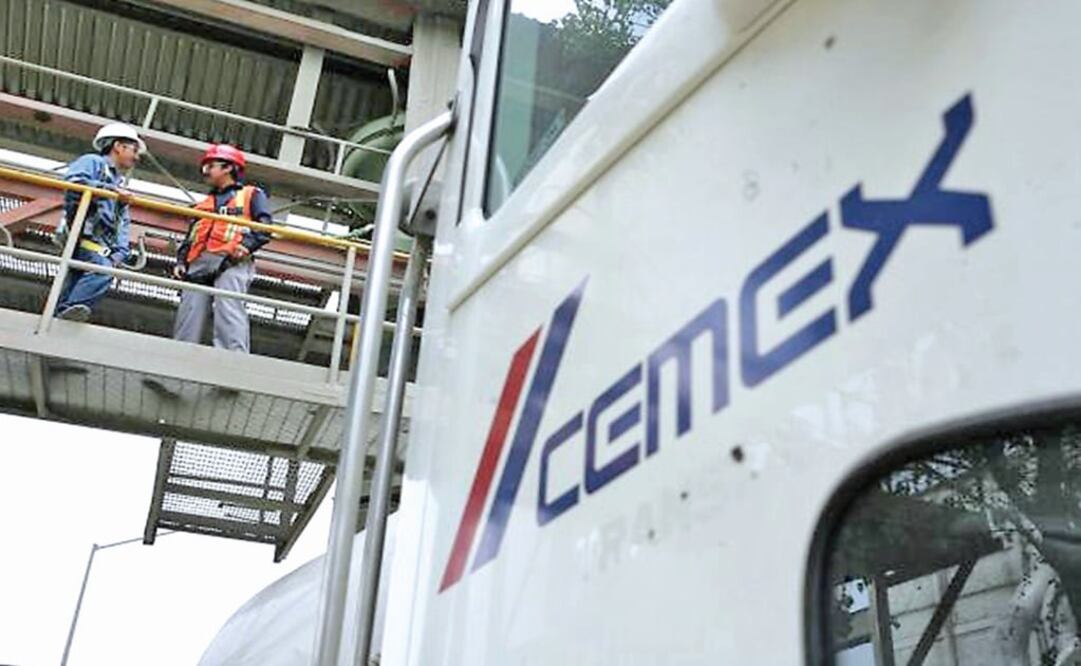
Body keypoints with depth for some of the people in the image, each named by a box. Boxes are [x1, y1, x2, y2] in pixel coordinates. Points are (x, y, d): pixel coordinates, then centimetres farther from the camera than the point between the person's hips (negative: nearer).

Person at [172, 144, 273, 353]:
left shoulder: (251, 195, 17)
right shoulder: (203, 205, 36)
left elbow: (265, 225, 2)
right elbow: (190, 238, 31)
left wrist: (247, 245, -16)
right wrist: (181, 261, 12)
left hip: (231, 262, -6)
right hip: (199, 263, 6)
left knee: (229, 311, -23)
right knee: (188, 316, -6)